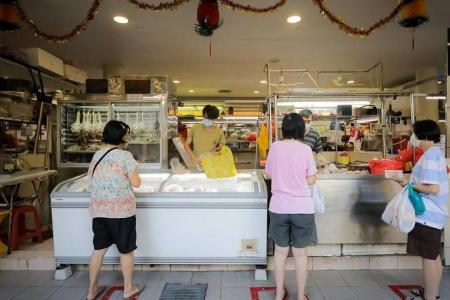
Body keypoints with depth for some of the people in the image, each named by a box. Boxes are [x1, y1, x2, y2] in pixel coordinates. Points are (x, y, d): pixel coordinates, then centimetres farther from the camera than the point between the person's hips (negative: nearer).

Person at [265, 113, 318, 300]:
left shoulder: (275, 147, -3)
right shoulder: (306, 149, -8)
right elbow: (311, 180, -4)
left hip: (279, 207, 2)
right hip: (302, 208, -1)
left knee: (280, 251, 16)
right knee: (300, 253, 13)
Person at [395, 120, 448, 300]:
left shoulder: (430, 155, -18)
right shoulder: (436, 153, 12)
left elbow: (433, 188, -25)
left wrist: (410, 184, -12)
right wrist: (411, 181, 7)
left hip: (427, 215, -10)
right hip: (434, 214, 10)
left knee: (428, 257, 1)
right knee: (434, 256, 18)